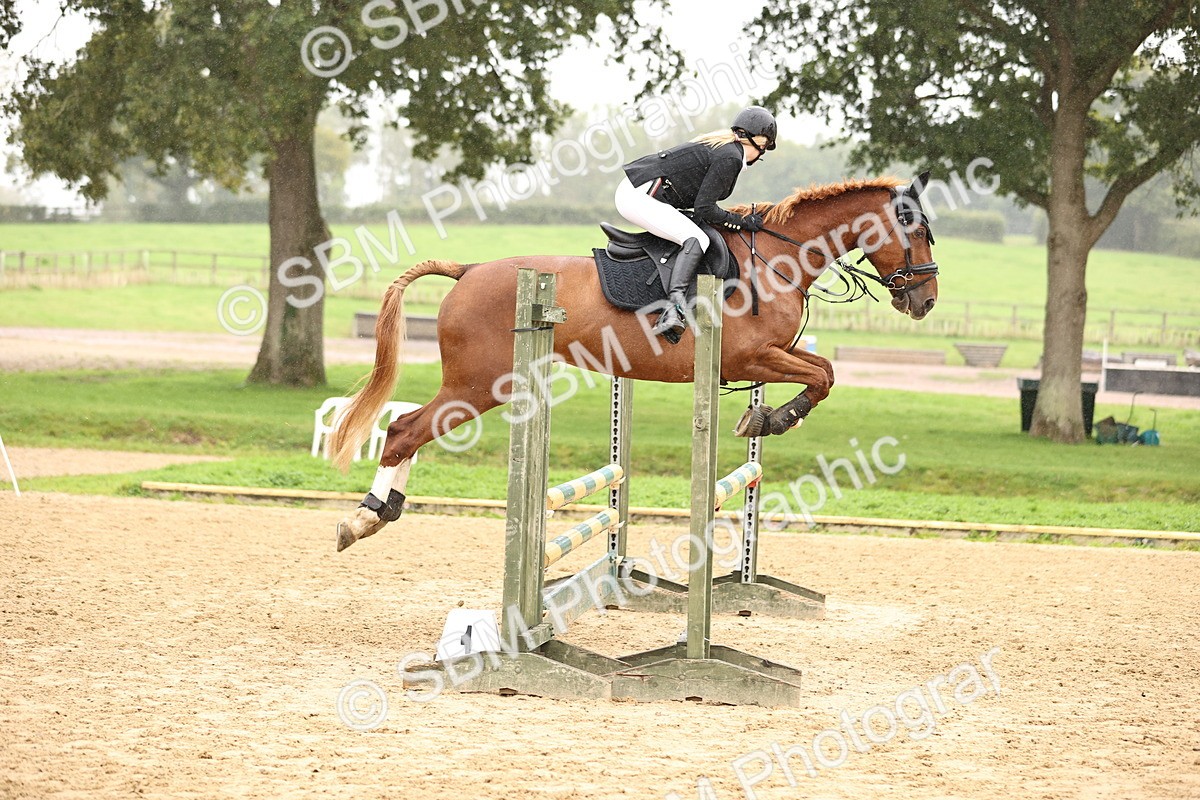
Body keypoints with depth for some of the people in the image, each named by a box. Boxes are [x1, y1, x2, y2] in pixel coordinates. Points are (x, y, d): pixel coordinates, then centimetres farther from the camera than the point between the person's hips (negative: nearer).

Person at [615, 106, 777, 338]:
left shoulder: (720, 146, 18)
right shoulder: (730, 159, -11)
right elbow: (704, 208, -13)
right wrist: (742, 222, -4)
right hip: (640, 196, -11)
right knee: (696, 240, -21)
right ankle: (675, 307, -38)